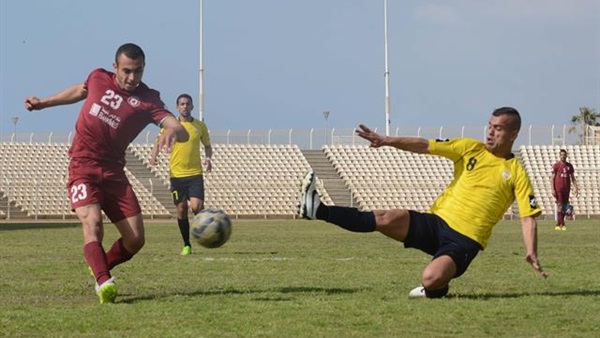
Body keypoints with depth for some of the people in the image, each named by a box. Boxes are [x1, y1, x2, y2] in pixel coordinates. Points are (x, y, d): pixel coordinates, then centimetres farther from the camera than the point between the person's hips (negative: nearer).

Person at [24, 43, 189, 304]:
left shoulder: (148, 100, -5)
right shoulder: (98, 78, 2)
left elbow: (182, 132, -19)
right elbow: (80, 90, 27)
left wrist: (172, 131, -44)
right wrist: (43, 103, 35)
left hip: (113, 170, 1)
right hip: (83, 165, -1)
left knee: (135, 239, -3)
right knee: (92, 222, -26)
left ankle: (101, 269, 24)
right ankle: (104, 282, -39)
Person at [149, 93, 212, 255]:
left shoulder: (200, 126, 6)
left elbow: (207, 146, 17)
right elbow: (158, 143, 7)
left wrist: (208, 158, -4)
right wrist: (153, 155, -14)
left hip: (195, 173, 0)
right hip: (176, 174, 0)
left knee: (196, 207, -18)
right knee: (181, 209, 2)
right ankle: (187, 245, 14)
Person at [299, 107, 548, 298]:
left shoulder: (516, 173, 1)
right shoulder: (471, 149, 9)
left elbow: (528, 216, -3)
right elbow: (425, 146, 3)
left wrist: (531, 252, -19)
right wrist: (387, 141, -9)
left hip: (465, 241, -3)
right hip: (437, 222, 4)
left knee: (431, 279, -31)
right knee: (386, 219, -20)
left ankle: (437, 289, 6)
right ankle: (317, 210, -21)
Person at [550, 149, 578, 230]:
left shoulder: (569, 166, 11)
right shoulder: (556, 166, -1)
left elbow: (572, 178, 15)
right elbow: (552, 178, -2)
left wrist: (575, 188, 6)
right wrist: (552, 189, -10)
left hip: (566, 189, 4)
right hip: (558, 189, -4)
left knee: (564, 206, 6)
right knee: (560, 205, -8)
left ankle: (558, 224, 15)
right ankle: (562, 224, -7)